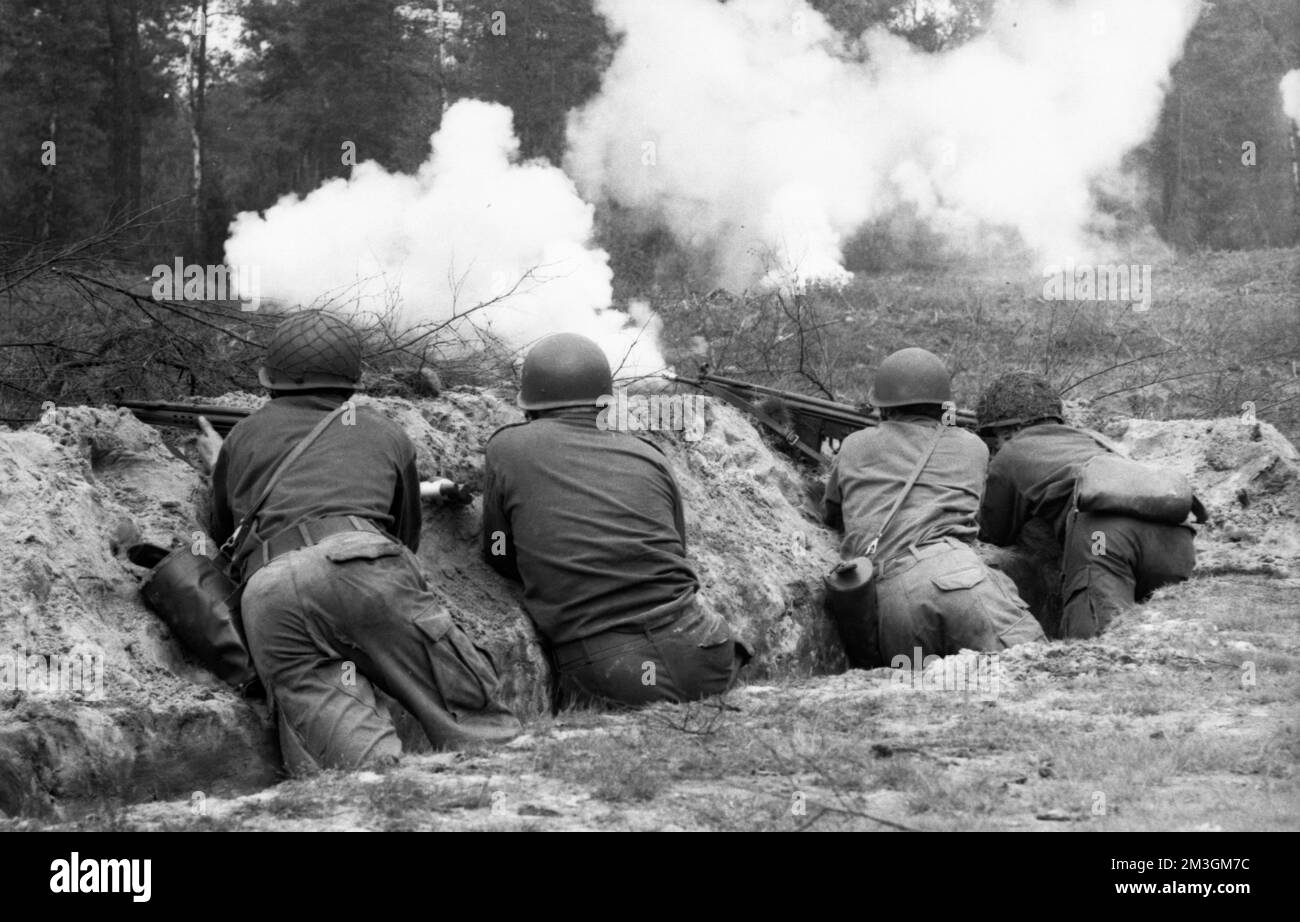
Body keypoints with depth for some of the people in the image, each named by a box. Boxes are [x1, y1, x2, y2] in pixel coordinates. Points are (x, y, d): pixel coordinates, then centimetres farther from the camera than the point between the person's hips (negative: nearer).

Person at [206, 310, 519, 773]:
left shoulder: (243, 437, 34)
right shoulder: (387, 435, 31)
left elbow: (220, 533, 46)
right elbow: (407, 536, 43)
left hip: (267, 601, 1)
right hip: (361, 567, 0)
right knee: (476, 719, -2)